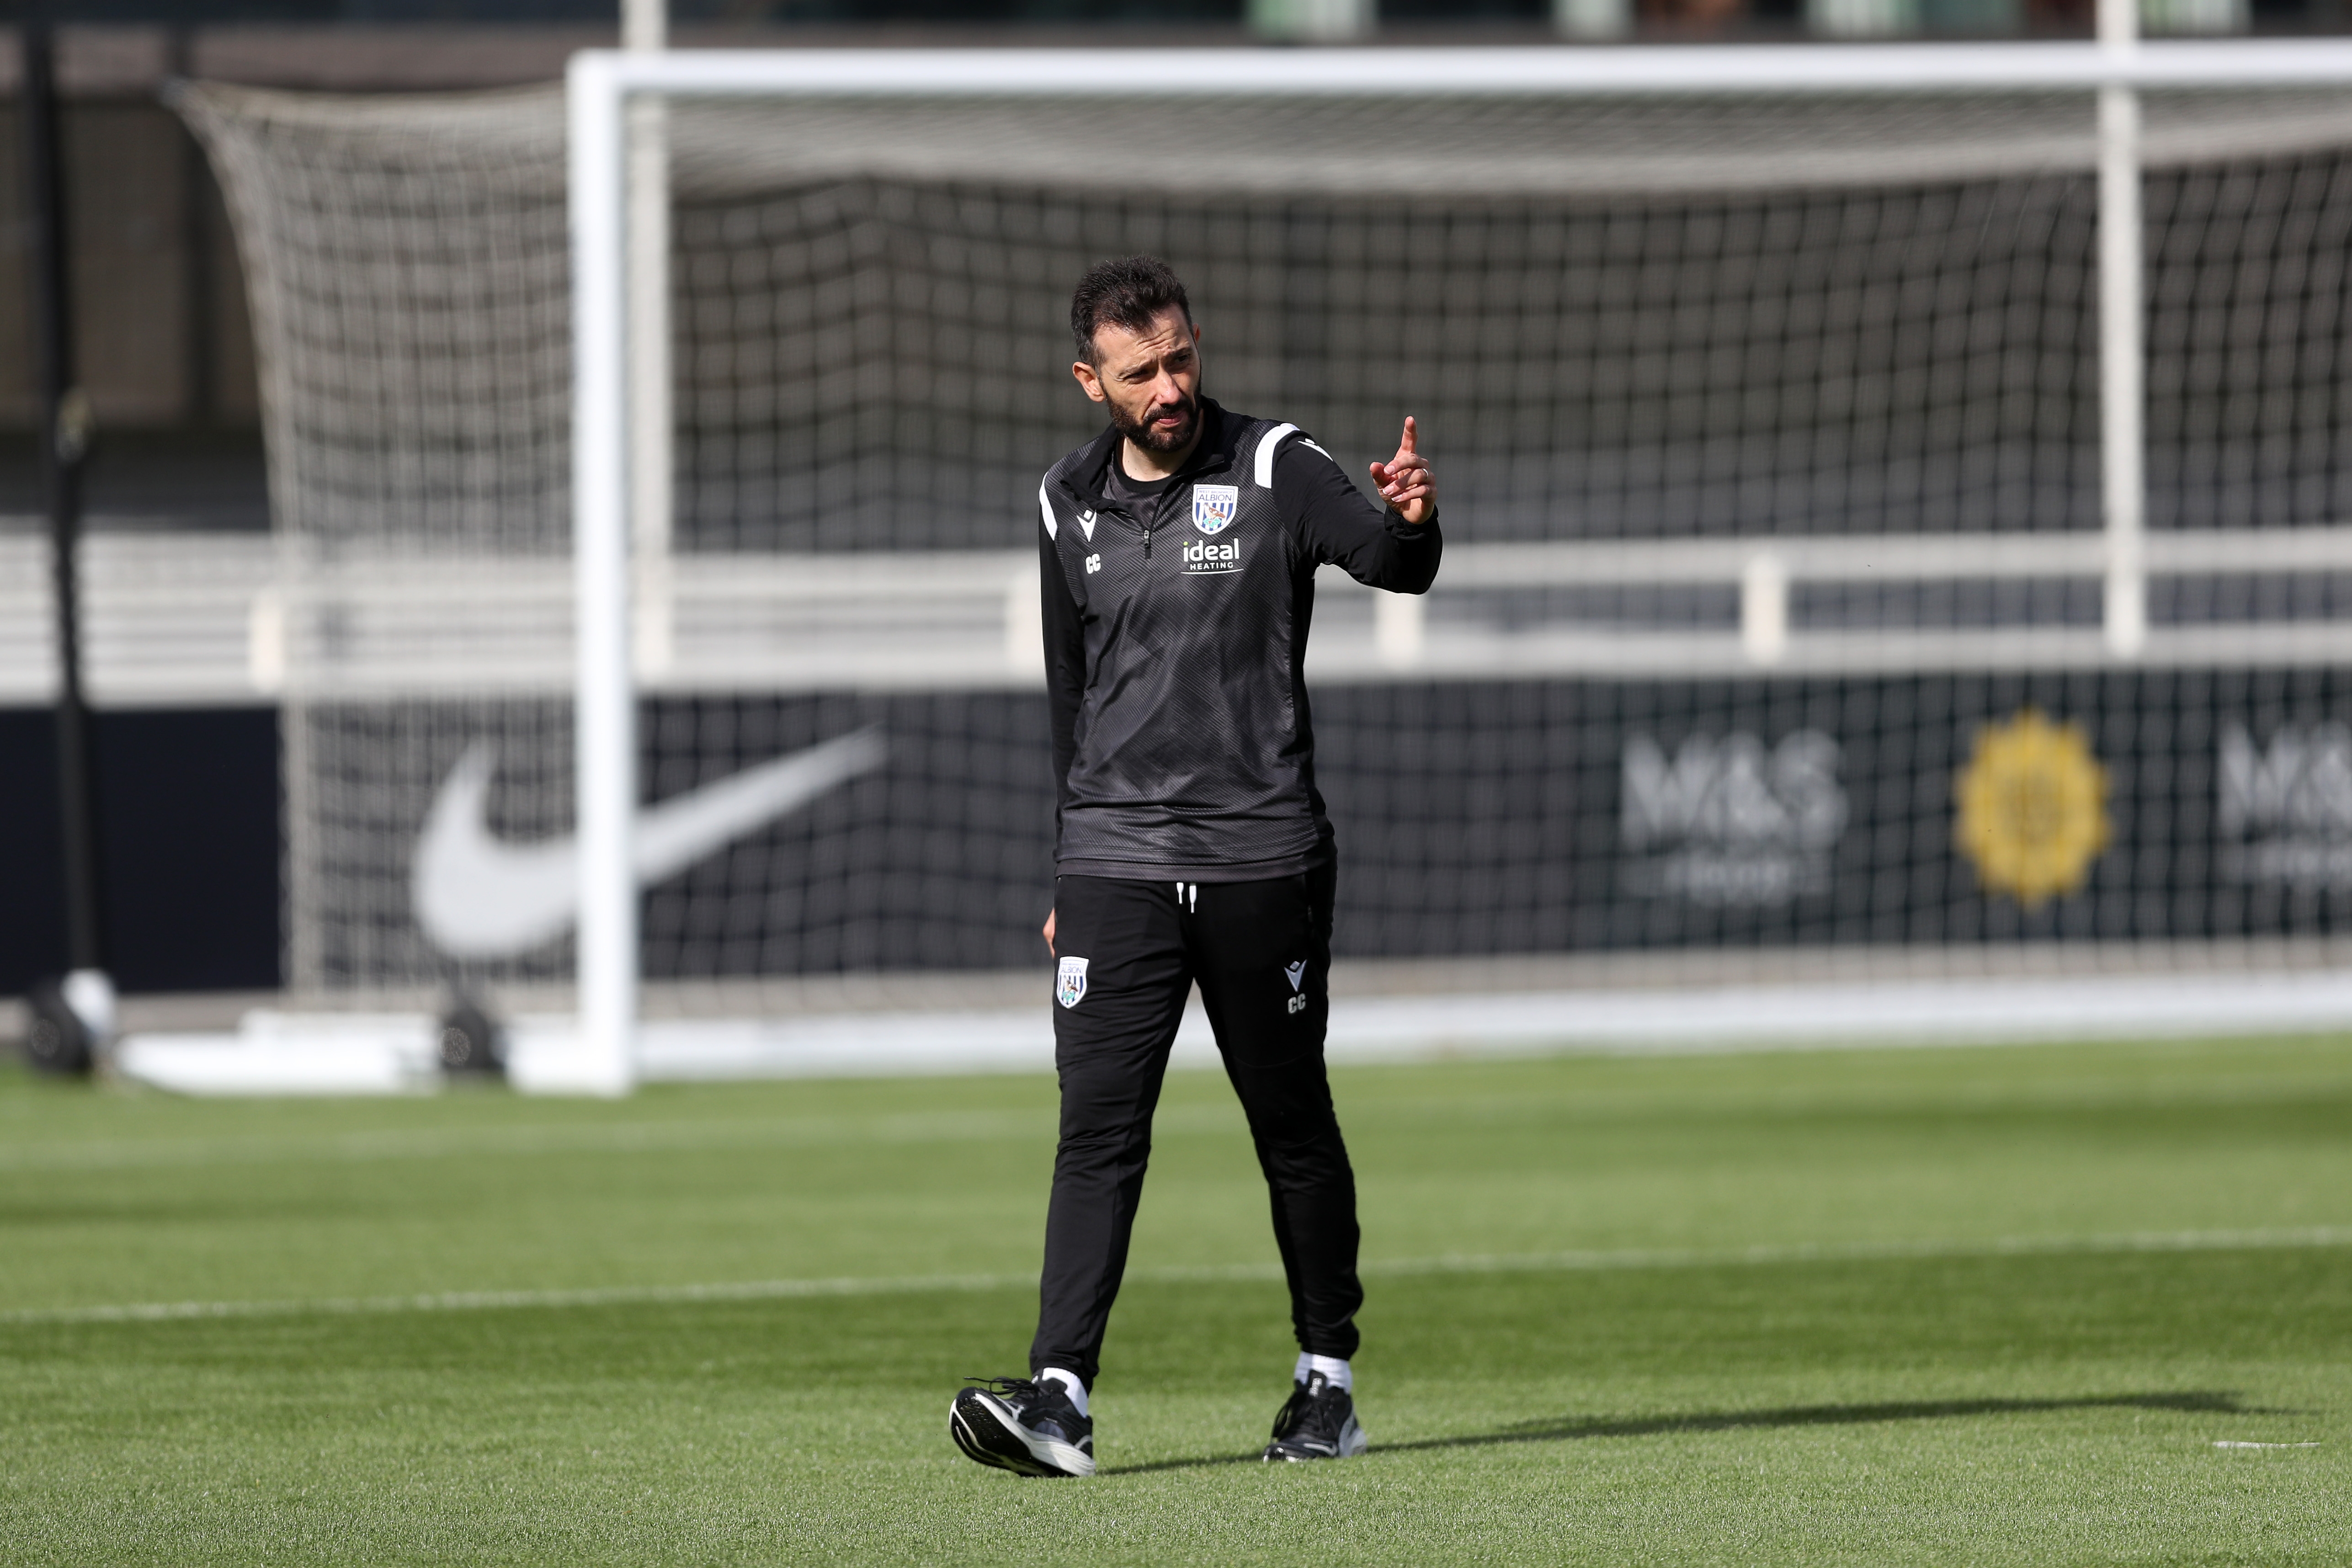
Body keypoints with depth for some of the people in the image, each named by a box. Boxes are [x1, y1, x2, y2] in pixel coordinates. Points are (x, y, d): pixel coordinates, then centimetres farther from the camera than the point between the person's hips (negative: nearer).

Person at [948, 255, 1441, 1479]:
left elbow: (1386, 561, -21)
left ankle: (1327, 1377, 20)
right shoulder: (1069, 506, 9)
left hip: (1263, 860, -2)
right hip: (1116, 864, 2)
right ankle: (1060, 1398, -16)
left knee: (1293, 1129, 6)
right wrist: (1067, 874, 20)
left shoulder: (1276, 471, -2)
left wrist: (1411, 519, -45)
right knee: (1098, 1127, -8)